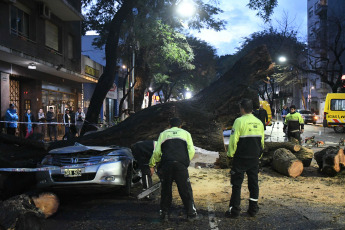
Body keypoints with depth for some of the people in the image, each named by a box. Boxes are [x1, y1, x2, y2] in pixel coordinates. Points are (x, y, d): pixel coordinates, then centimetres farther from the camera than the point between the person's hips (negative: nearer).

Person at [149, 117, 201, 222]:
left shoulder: (163, 134, 22)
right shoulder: (185, 133, 21)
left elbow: (157, 152, 13)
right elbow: (191, 151, 9)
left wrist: (152, 165, 22)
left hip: (166, 164, 1)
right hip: (181, 164, -1)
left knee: (166, 190, 10)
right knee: (186, 190, 5)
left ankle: (164, 214, 14)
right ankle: (191, 214, 9)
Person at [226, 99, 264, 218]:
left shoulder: (239, 121, -13)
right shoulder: (259, 122, 7)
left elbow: (233, 140, -15)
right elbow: (262, 141, 14)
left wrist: (231, 154, -3)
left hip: (240, 159, -5)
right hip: (254, 158, 6)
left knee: (237, 184, 2)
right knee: (253, 183, 13)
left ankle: (234, 210, 5)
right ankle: (253, 209, 18)